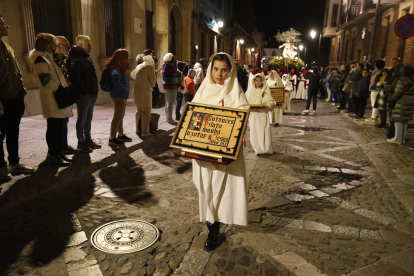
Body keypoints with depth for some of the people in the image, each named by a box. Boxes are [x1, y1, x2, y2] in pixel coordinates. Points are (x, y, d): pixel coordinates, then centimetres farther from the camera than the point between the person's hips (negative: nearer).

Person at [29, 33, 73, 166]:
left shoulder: (49, 57, 20)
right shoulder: (40, 59, -9)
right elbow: (46, 81, -18)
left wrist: (65, 88, 9)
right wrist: (61, 88, -14)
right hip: (51, 98, -9)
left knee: (59, 127, 10)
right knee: (54, 128, -5)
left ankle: (58, 153, 17)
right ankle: (54, 156, 2)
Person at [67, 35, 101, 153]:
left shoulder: (87, 57, 17)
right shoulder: (76, 59, -12)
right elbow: (75, 78, -20)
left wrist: (95, 91, 13)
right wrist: (83, 92, -19)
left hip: (91, 94, 9)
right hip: (83, 95, -9)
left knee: (88, 118, 16)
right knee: (82, 119, 0)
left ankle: (88, 139, 26)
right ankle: (81, 142, 9)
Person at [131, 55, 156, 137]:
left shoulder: (139, 66, 15)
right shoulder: (150, 67, -9)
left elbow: (132, 74, 30)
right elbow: (153, 80, -8)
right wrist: (152, 85, 13)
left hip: (137, 90, 8)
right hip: (145, 92, -8)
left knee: (139, 111, 16)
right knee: (146, 112, -3)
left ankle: (138, 130, 23)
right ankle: (145, 132, -2)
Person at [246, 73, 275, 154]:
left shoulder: (266, 90, 3)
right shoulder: (250, 90, 8)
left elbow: (272, 102, 0)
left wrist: (267, 105, -20)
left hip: (263, 113, -1)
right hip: (253, 113, 2)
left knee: (264, 131, -6)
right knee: (254, 131, -1)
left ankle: (266, 148, 3)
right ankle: (257, 148, 10)